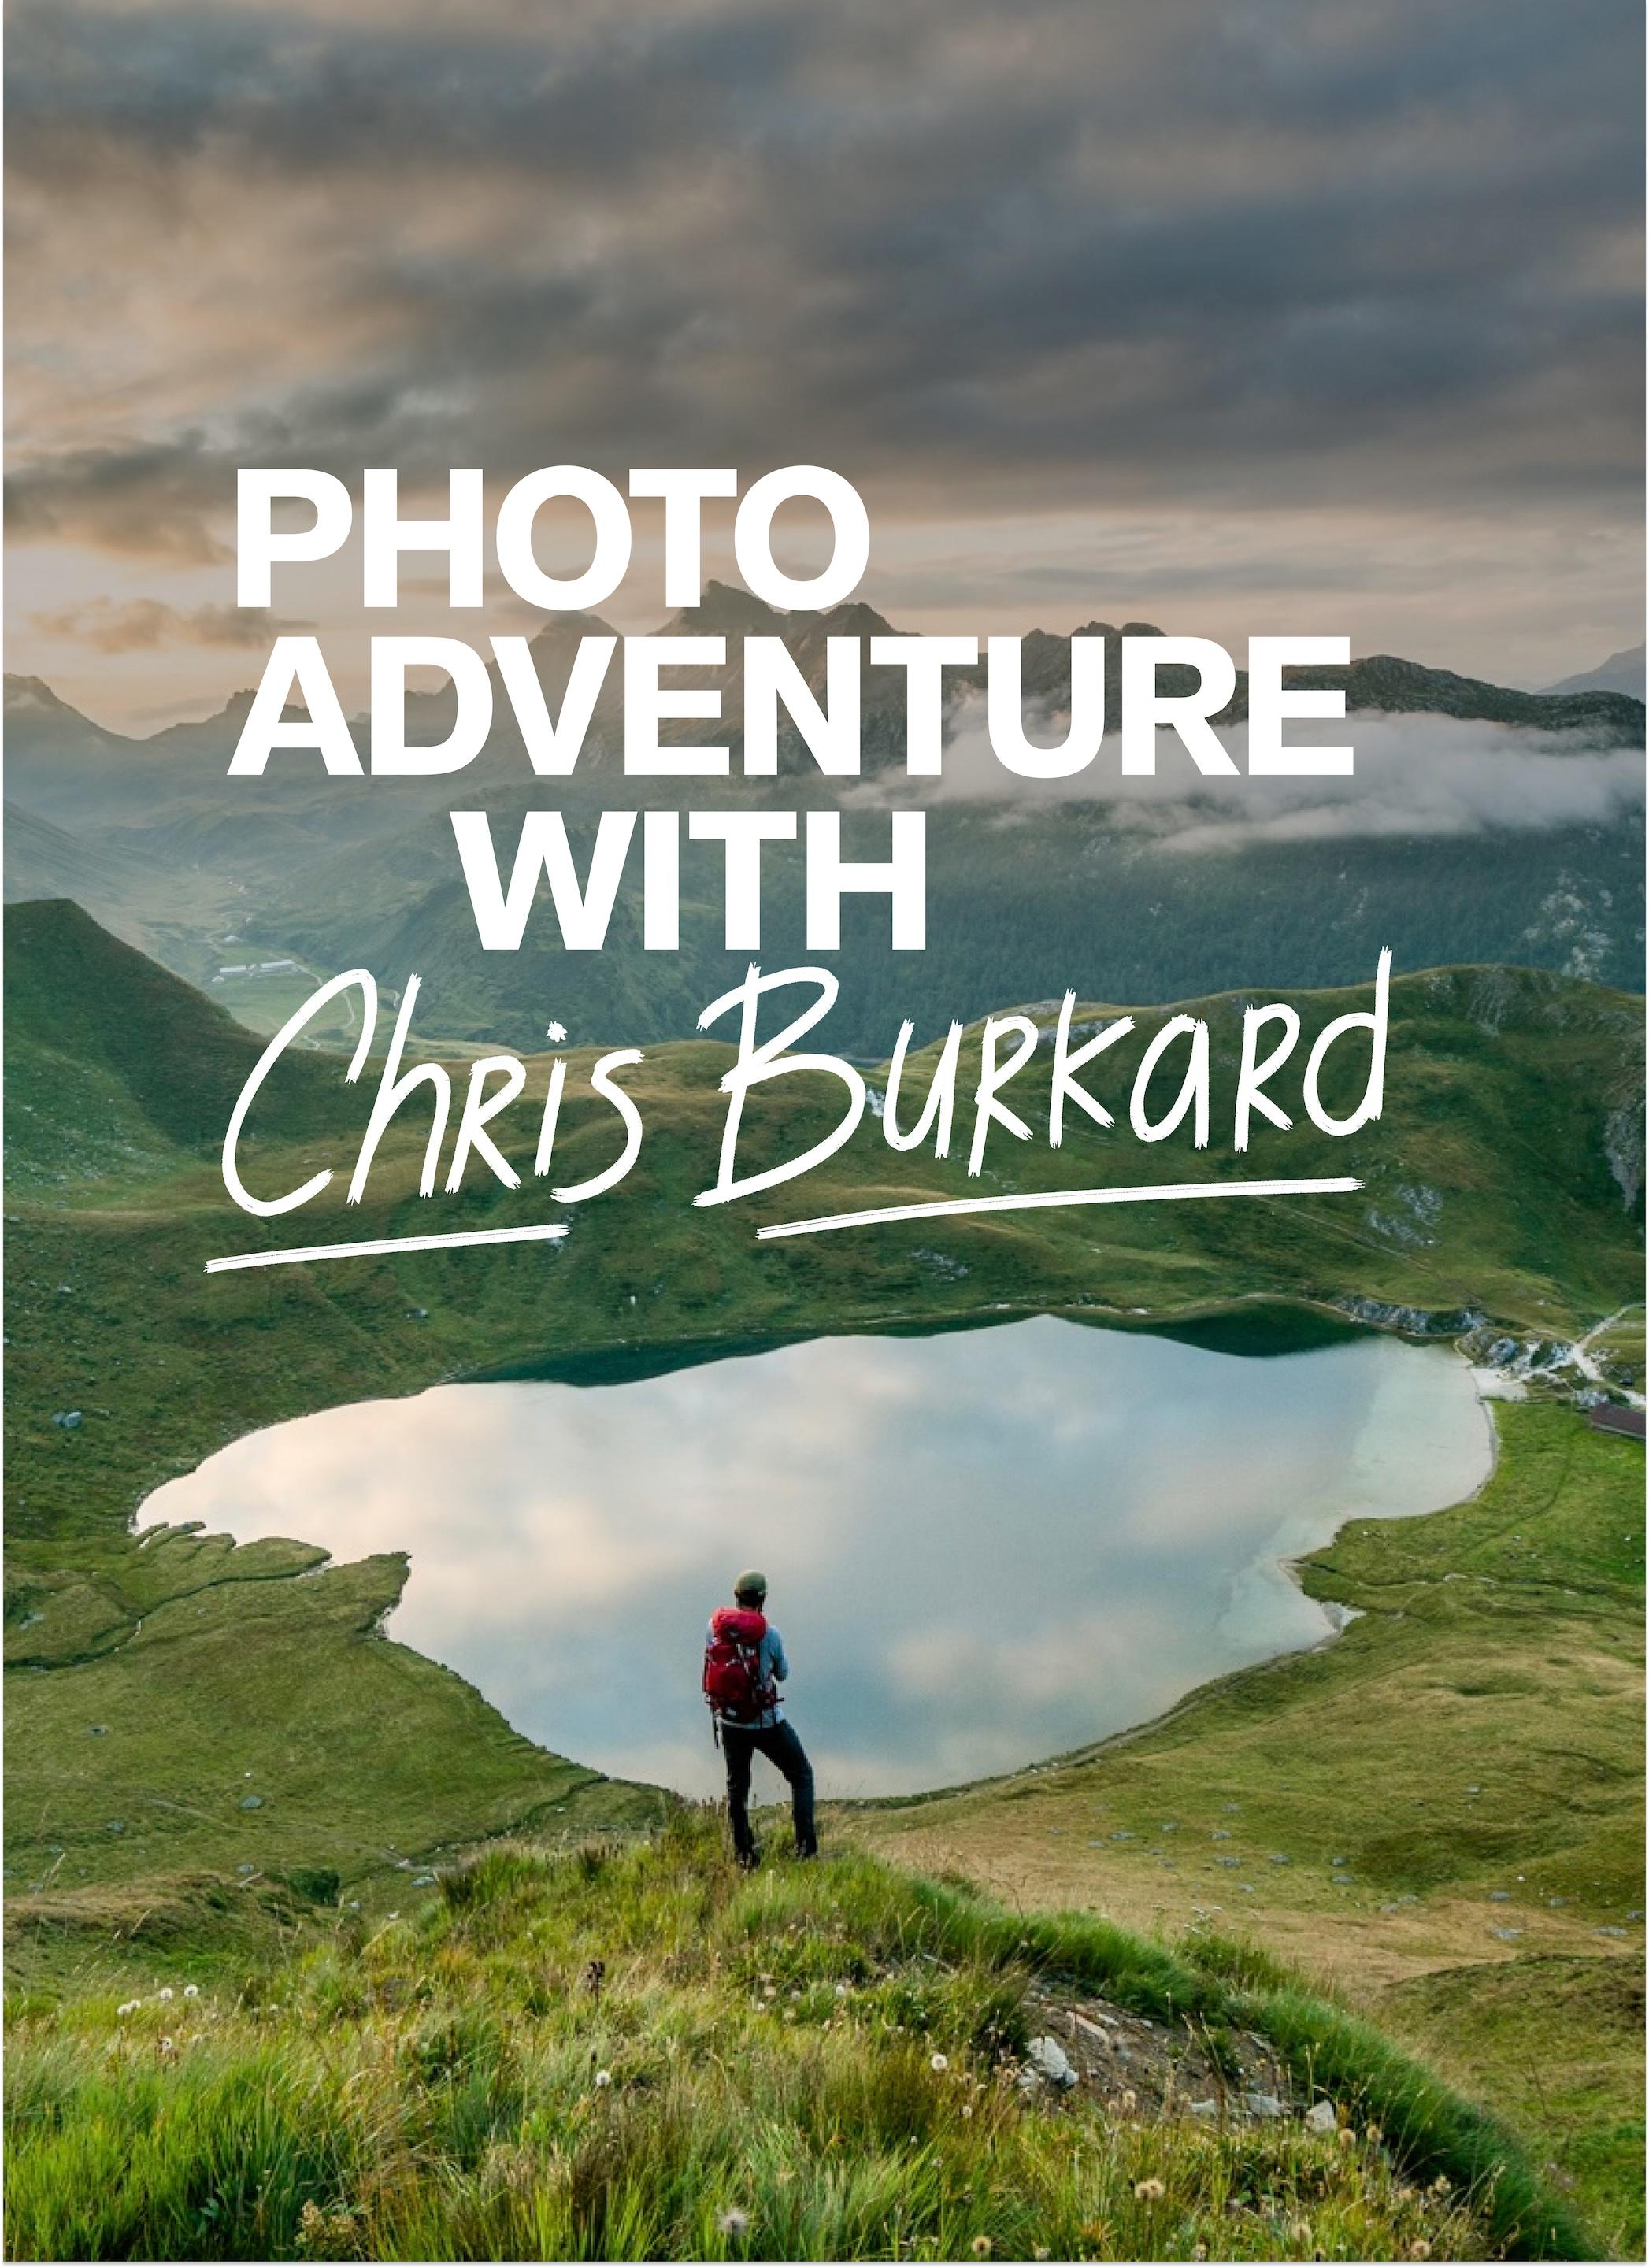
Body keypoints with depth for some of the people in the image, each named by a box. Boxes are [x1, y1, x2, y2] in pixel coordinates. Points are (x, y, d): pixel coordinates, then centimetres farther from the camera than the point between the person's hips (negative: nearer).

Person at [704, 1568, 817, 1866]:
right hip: (767, 1722, -3)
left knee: (737, 1787, 20)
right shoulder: (770, 1632, -17)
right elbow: (783, 1674, -1)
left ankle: (743, 1854, 22)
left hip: (730, 1721, 3)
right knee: (802, 1776, 13)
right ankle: (806, 1847, 4)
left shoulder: (715, 1626, -8)